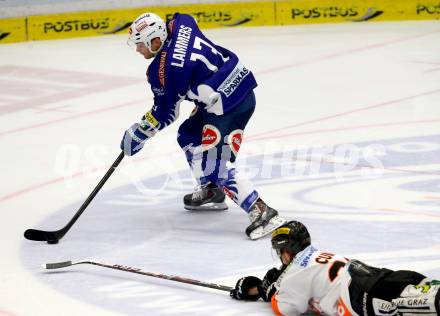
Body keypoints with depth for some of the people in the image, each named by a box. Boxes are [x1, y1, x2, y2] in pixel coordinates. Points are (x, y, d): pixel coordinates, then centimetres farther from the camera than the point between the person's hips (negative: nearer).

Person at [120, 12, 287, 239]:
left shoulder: (168, 69, -20)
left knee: (215, 166, -14)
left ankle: (262, 213, -18)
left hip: (229, 104, -11)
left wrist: (139, 132, 6)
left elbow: (165, 112, -9)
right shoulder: (178, 25, 0)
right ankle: (211, 193, 38)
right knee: (187, 137, 24)